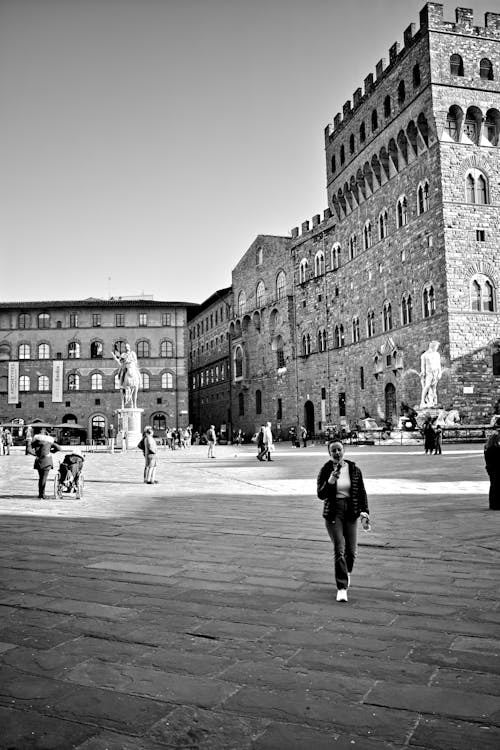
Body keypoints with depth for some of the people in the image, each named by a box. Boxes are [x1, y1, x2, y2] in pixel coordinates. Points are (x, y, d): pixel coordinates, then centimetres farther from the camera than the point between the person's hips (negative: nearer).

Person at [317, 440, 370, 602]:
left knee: (351, 551, 7)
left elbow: (362, 492, 5)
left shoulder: (354, 470, 1)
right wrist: (331, 480, -23)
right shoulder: (325, 471, -5)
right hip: (333, 513, -2)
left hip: (351, 513, 2)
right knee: (339, 550, -10)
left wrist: (364, 512, -5)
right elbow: (321, 495, -10)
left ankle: (347, 572, 40)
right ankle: (342, 588, 0)